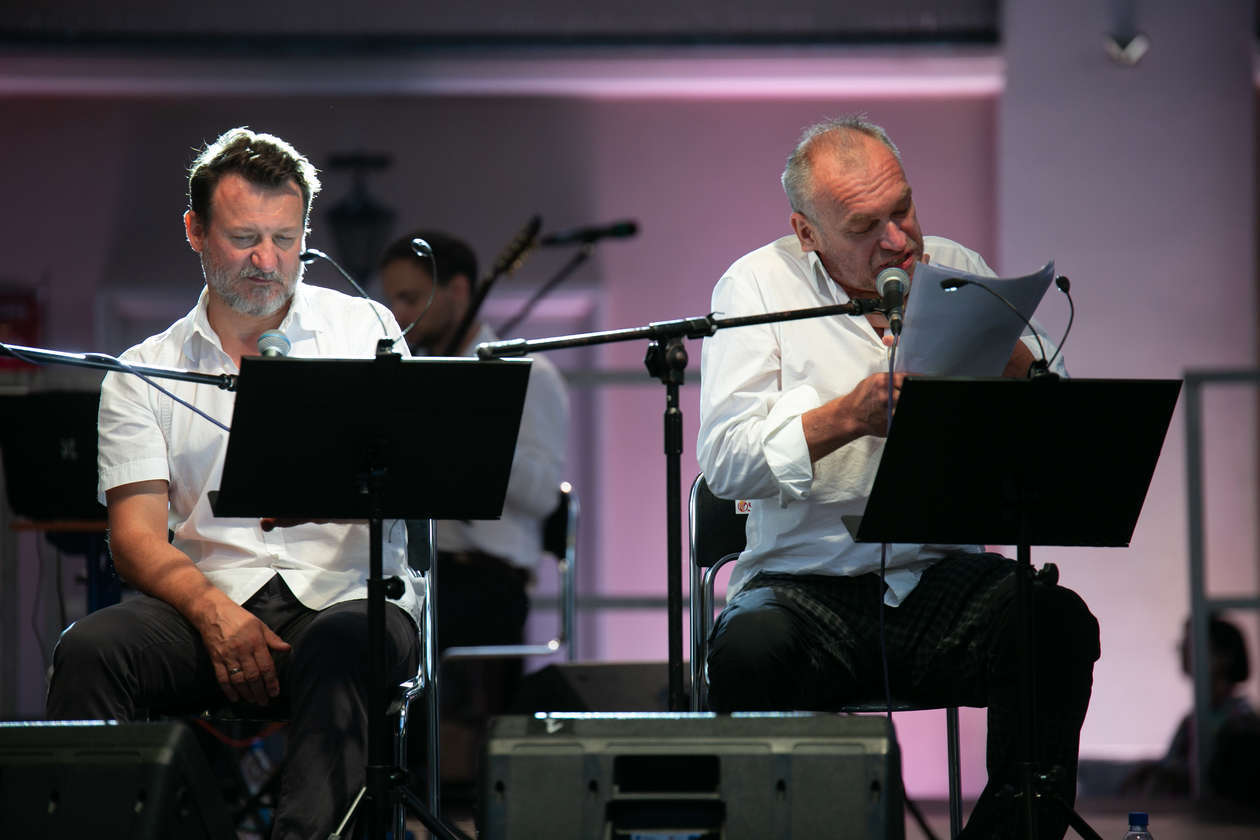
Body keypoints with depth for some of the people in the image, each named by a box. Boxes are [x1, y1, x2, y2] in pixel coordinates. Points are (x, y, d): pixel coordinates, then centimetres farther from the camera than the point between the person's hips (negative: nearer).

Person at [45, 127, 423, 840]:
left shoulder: (363, 328, 12)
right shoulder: (143, 373, 14)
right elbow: (138, 534, 4)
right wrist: (213, 611, -17)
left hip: (348, 595, -2)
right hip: (215, 594, 2)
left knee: (339, 648, -37)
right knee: (91, 647, -28)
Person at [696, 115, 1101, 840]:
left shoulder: (957, 270, 12)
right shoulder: (758, 287, 4)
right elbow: (725, 462, -7)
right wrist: (853, 414, -18)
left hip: (942, 575, 2)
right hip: (806, 582, -2)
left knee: (1059, 624, -28)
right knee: (749, 651, -35)